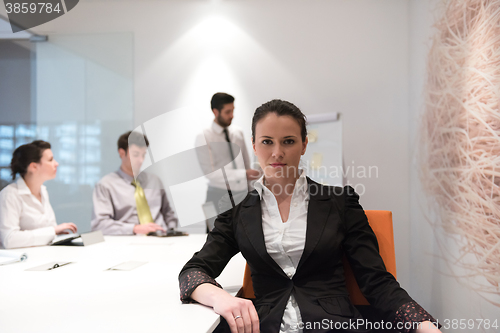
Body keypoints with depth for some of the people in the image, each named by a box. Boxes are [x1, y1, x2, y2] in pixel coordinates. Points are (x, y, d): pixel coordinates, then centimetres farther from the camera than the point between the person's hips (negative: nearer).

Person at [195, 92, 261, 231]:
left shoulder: (238, 133, 9)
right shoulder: (203, 137, -6)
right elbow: (210, 173, -14)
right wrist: (243, 174, -21)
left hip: (242, 193, 4)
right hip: (219, 195, -4)